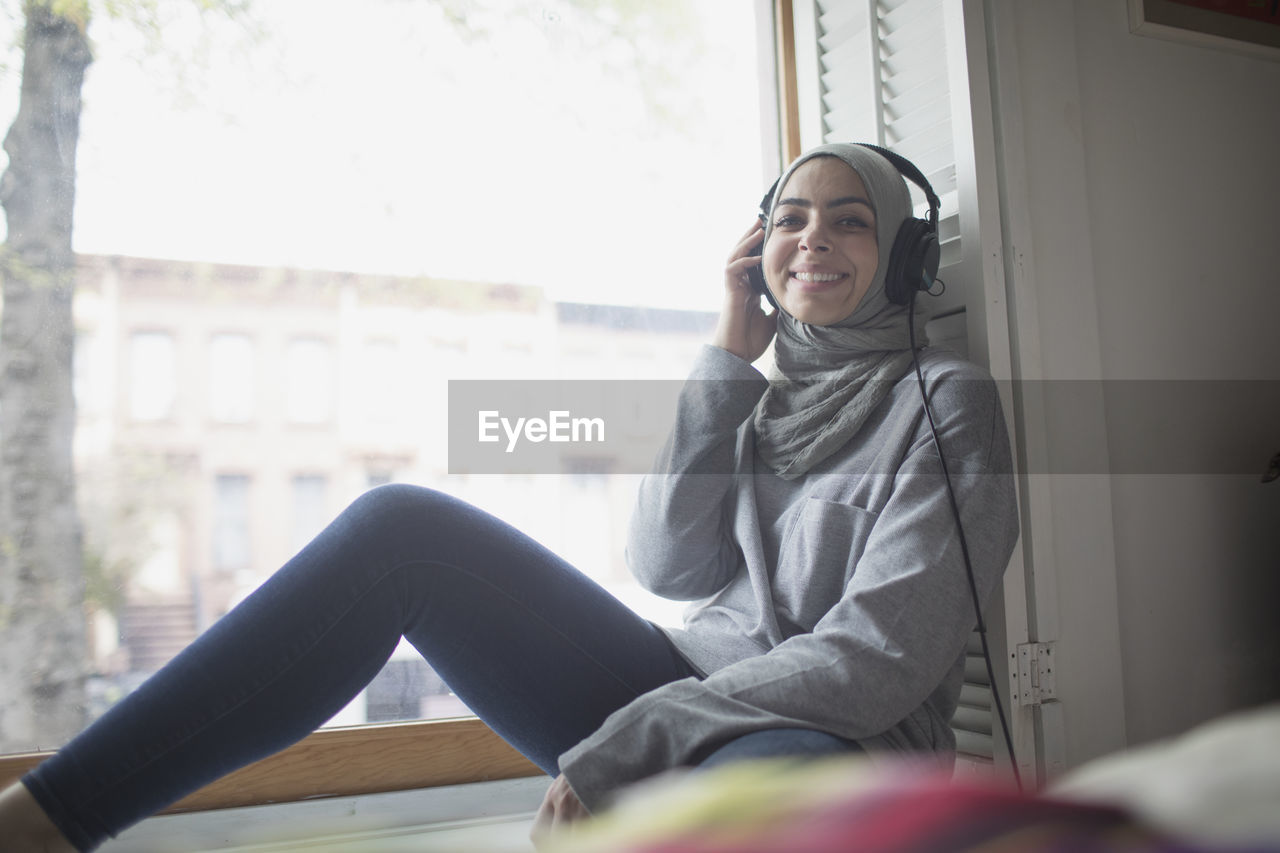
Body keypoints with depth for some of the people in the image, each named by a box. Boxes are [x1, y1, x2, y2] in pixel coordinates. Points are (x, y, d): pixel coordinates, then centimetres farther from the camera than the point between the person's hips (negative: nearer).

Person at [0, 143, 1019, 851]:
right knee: (403, 528, -12)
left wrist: (620, 752, -17)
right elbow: (668, 564, 2)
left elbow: (885, 653, -13)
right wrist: (727, 358, 1)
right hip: (688, 710, 5)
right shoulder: (762, 396, 17)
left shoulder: (946, 398, -1)